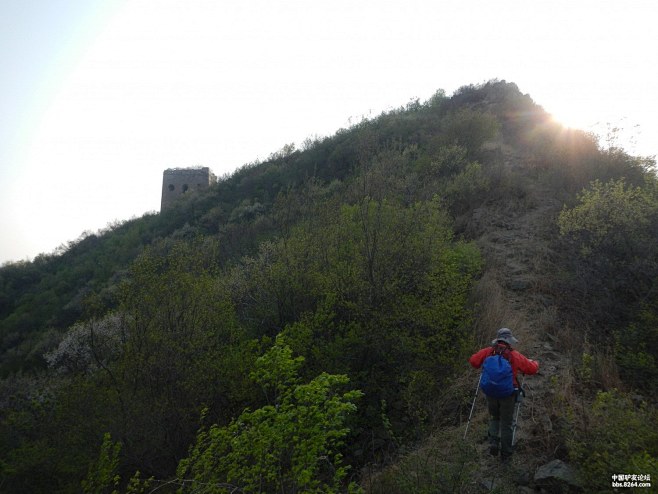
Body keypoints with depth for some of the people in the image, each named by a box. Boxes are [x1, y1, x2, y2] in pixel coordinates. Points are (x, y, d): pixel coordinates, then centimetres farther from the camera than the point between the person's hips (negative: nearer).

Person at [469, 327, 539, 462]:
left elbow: (473, 360, -3)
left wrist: (482, 365, 18)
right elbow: (531, 369, -4)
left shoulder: (488, 352, -7)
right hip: (507, 394, -2)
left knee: (494, 418, 25)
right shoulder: (515, 355, -11)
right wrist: (535, 363, 19)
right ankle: (505, 454, 22)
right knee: (507, 423, 14)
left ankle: (493, 443, 9)